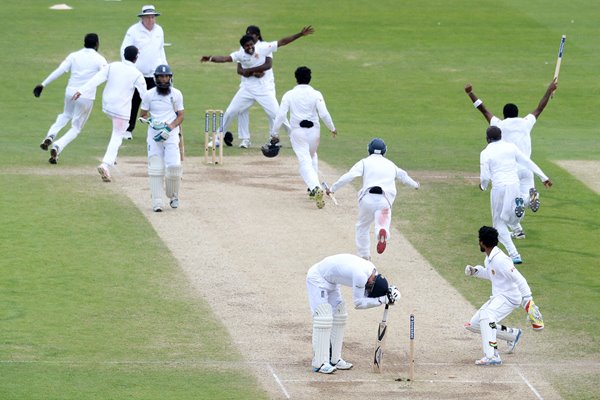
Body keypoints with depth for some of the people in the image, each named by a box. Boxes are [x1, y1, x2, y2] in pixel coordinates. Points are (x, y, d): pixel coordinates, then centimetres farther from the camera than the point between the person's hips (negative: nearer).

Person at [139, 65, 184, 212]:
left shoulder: (176, 94, 3)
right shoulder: (149, 95, 4)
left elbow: (180, 116, 5)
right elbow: (143, 115, 8)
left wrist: (170, 126, -12)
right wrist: (150, 121, -14)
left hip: (171, 133, -1)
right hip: (154, 133, 1)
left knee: (174, 165, -14)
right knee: (155, 168, -6)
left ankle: (173, 196, 10)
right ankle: (157, 202, -4)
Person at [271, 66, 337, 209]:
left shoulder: (289, 95, -4)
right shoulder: (316, 94, -4)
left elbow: (281, 115, -8)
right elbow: (324, 114, -9)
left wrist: (274, 133, 1)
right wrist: (332, 128, 6)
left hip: (297, 131, -2)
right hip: (314, 131, 2)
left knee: (304, 161, -7)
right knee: (312, 156, 28)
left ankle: (315, 187, -30)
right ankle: (314, 187, 28)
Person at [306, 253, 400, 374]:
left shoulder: (372, 270, -6)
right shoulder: (360, 275, -34)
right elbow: (358, 303, -26)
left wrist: (388, 295, -15)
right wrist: (383, 300, -28)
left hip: (330, 281, 10)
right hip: (317, 277, -10)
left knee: (338, 317, 10)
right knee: (323, 318, -15)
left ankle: (334, 359, 15)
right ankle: (319, 363, -15)